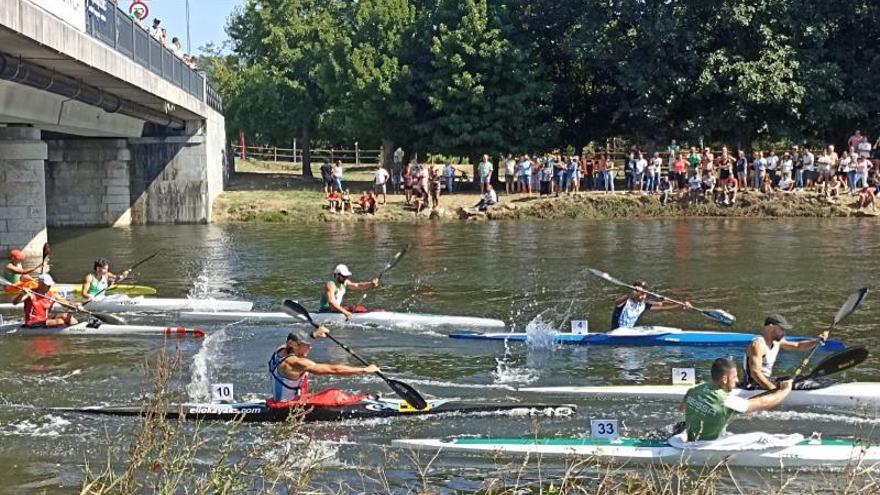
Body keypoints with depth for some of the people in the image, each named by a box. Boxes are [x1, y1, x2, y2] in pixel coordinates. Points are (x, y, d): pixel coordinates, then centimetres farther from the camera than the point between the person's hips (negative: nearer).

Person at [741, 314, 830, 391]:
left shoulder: (777, 342, 10)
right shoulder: (758, 345, -20)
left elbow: (798, 346, 17)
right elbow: (755, 373, -29)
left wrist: (818, 340, 1)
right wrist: (774, 389, -35)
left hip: (768, 381, 10)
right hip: (754, 386, -10)